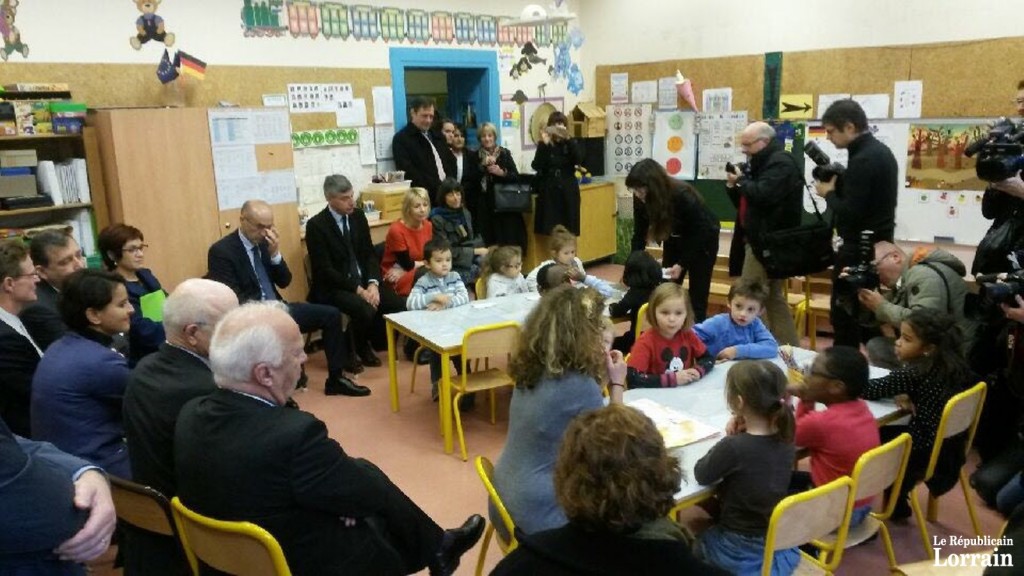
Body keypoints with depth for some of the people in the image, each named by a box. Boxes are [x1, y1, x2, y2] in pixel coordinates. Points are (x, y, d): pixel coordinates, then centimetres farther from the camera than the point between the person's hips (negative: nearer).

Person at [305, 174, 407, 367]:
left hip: (364, 281, 5)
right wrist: (358, 289, -22)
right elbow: (325, 270, -16)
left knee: (400, 305, -17)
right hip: (333, 287, -5)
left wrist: (373, 284, -12)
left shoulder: (358, 216, 6)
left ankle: (377, 339, 12)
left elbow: (370, 254, 6)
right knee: (366, 310, -32)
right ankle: (354, 348, 0)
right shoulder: (316, 225, -12)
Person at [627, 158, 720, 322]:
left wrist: (682, 264, -29)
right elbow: (639, 234, -12)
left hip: (703, 239, -5)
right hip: (675, 239, 5)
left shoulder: (683, 196, -35)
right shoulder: (641, 199, -20)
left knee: (697, 295, -4)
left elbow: (700, 234, -26)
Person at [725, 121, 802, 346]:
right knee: (773, 299, 13)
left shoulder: (780, 162, -12)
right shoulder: (761, 163, 18)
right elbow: (744, 202, 20)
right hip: (761, 240, 10)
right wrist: (733, 186, 1)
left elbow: (763, 195, -26)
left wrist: (741, 181, -10)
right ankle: (790, 348, 20)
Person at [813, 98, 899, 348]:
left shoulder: (863, 160, -20)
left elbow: (849, 212, -23)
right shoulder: (879, 151, 12)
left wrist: (829, 193, -7)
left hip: (860, 249, -10)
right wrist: (838, 182, 3)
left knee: (843, 315, -4)